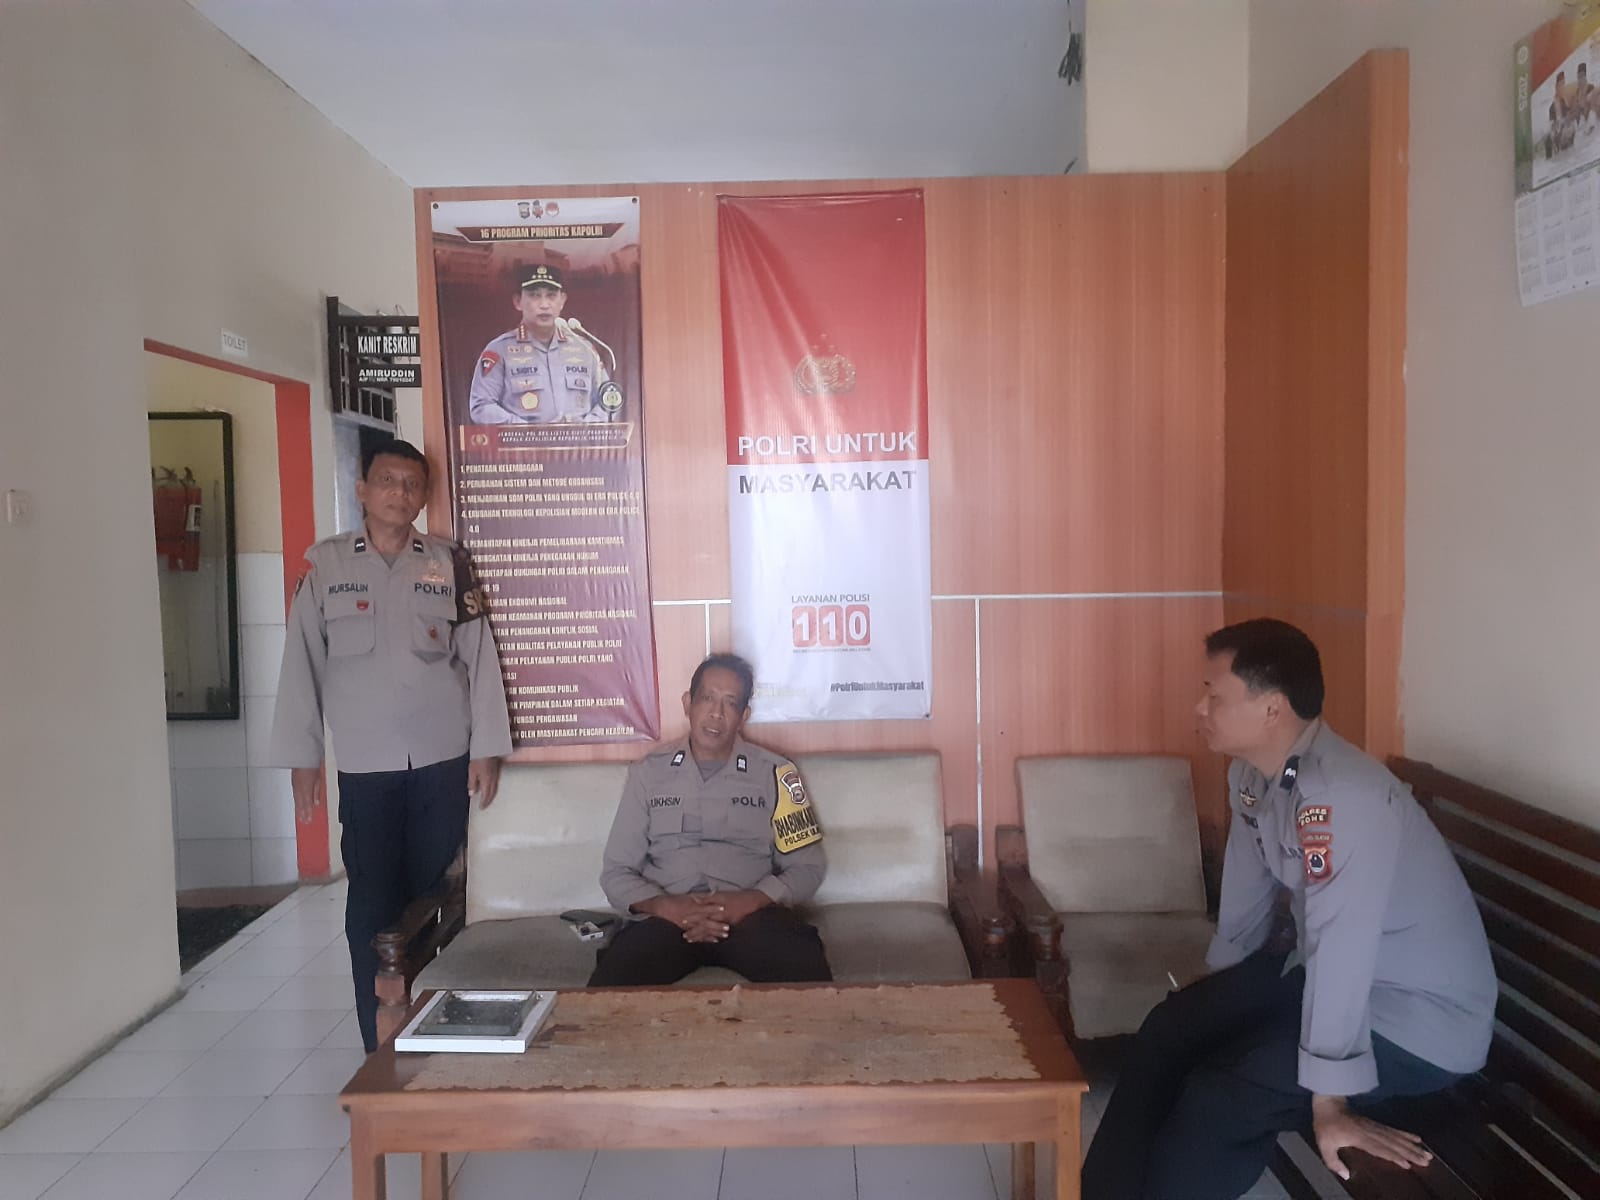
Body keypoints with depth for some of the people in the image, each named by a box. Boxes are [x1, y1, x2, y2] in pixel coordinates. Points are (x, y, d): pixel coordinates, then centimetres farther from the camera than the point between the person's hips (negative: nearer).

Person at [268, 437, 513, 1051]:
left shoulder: (451, 564, 2)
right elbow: (302, 662, 3)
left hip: (443, 764, 0)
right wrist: (301, 758, 1)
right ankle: (381, 1050, 15)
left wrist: (486, 749, -2)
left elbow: (479, 657, 2)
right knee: (372, 909, 3)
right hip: (364, 769, 0)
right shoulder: (324, 564, 2)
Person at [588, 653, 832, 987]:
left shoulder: (774, 773, 7)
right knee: (609, 988, -30)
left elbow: (807, 868, 6)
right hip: (668, 915, 1)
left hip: (751, 913, -1)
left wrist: (748, 902, -14)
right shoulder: (648, 772, 10)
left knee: (809, 977, -33)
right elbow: (617, 873, 9)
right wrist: (665, 905, -13)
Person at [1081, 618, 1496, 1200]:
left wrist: (1329, 1102, -27)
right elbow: (1246, 891, 11)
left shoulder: (1342, 794, -33)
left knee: (1217, 1098, -20)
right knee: (1171, 1029, 4)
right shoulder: (1251, 774, -4)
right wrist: (1217, 993, 22)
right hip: (1322, 973, 9)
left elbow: (1341, 948, -33)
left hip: (1420, 1017, -8)